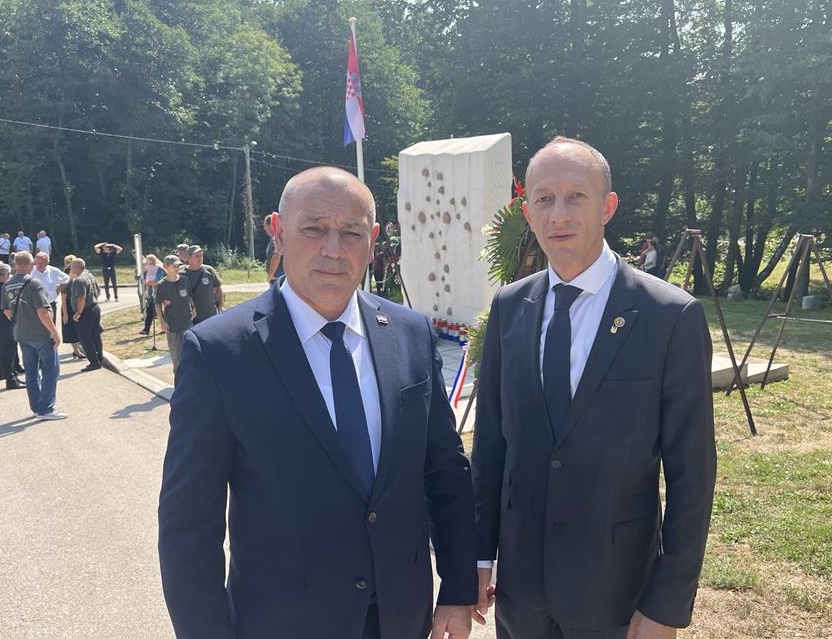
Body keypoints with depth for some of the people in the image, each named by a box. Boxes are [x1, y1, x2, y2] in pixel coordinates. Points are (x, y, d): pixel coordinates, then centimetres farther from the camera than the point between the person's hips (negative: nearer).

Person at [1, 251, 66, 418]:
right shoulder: (33, 284, -17)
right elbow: (42, 312, -20)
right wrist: (55, 333, -14)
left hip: (22, 335, 7)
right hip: (41, 335, -7)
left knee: (31, 372, 15)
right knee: (51, 370, 1)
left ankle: (36, 407, 22)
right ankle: (46, 409, 0)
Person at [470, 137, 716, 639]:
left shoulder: (673, 317, -14)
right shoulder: (509, 307, -2)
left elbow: (691, 472, -10)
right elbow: (490, 438, 2)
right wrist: (481, 554, 5)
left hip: (616, 585, -3)